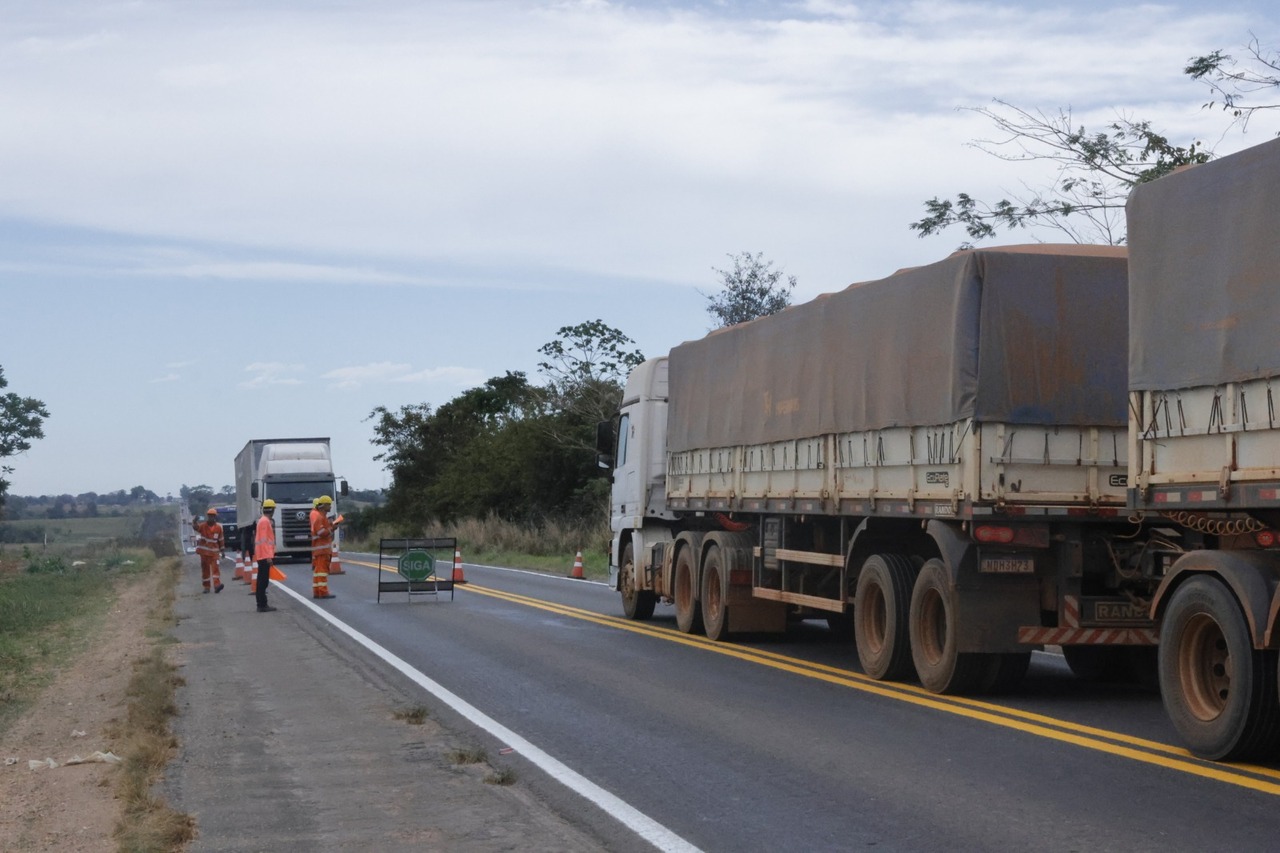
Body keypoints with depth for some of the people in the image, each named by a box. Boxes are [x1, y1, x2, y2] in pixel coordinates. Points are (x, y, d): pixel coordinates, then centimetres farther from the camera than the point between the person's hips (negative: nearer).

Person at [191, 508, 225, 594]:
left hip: (214, 551, 0)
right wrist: (194, 522, -48)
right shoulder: (203, 526, -4)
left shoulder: (218, 527, 2)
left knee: (215, 567, -12)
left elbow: (220, 540, 10)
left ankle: (217, 585, -18)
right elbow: (196, 527, -25)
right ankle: (206, 587, 15)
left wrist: (222, 550, 12)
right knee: (205, 568, 7)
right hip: (204, 551, 0)